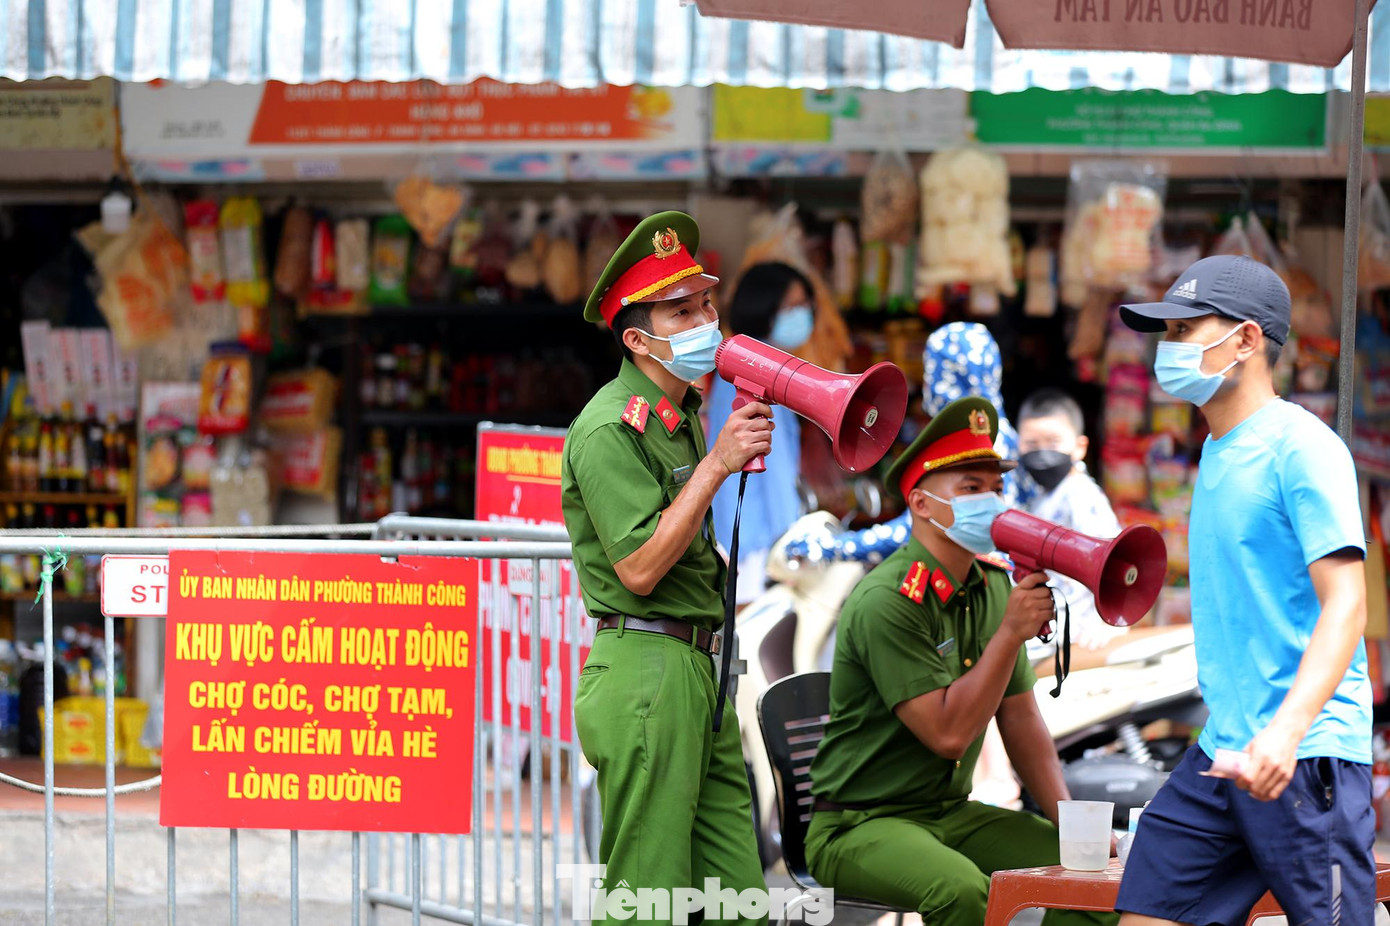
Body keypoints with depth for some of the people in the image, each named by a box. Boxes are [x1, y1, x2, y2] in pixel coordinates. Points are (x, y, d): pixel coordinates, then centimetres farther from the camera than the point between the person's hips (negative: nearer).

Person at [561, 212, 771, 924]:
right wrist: (716, 464, -18)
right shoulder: (609, 428, -11)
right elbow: (639, 569, -19)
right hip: (643, 670, -9)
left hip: (698, 670, 9)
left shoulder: (686, 416, 18)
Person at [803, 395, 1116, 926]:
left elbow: (1021, 718, 12)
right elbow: (948, 733, -22)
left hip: (952, 813, 8)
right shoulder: (886, 601, -18)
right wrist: (1010, 633, -23)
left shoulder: (994, 588, 8)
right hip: (857, 824, -8)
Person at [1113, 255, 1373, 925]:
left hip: (1305, 757, -9)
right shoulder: (1217, 451, 17)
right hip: (1222, 753, 9)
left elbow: (1345, 606, -18)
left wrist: (1288, 730, -30)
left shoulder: (1299, 446, -10)